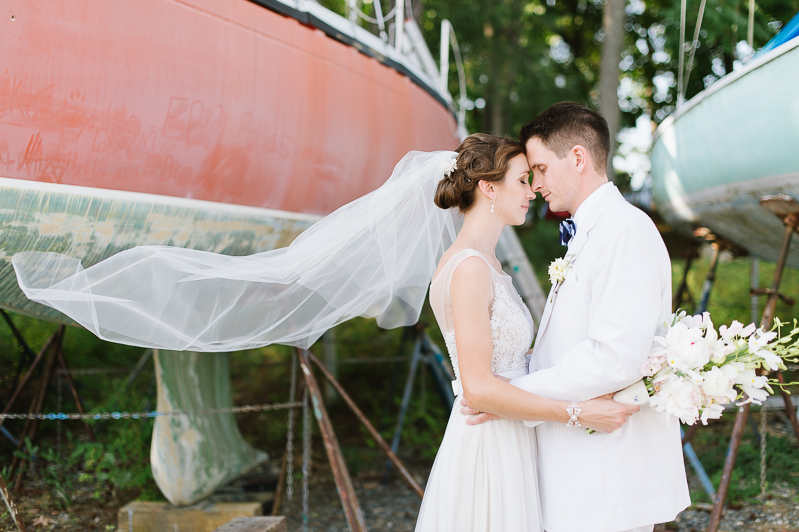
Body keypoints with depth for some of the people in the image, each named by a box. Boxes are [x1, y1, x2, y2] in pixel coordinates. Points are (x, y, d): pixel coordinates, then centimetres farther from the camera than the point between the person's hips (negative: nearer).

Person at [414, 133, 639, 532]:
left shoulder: (484, 262, 11)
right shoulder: (469, 268, -19)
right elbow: (478, 387, -23)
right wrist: (577, 413, -21)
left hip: (509, 444, 9)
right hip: (489, 451, -9)